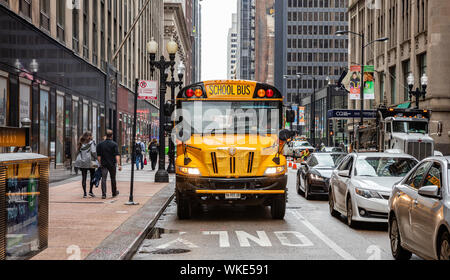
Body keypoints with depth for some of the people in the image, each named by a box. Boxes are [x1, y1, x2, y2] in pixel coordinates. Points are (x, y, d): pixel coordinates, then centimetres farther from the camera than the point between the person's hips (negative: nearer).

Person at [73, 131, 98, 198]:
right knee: (92, 176, 11)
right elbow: (93, 152, -15)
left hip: (82, 162, 4)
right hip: (90, 161, -4)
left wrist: (78, 161, 13)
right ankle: (90, 191, 3)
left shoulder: (81, 143, 9)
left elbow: (78, 152, 8)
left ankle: (85, 193, 2)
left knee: (84, 177, 4)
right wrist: (95, 158, -3)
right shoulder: (91, 142, -6)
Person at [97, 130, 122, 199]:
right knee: (113, 179, 13)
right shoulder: (114, 144, -7)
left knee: (103, 179, -2)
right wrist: (119, 164, -19)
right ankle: (114, 193, 29)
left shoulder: (101, 144, 3)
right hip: (112, 164, -1)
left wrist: (100, 163, 12)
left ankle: (103, 194, -14)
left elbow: (99, 155, 4)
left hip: (103, 164, 1)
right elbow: (117, 155, -16)